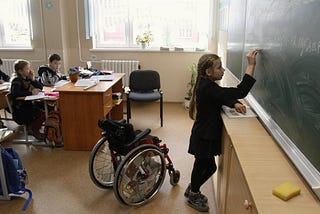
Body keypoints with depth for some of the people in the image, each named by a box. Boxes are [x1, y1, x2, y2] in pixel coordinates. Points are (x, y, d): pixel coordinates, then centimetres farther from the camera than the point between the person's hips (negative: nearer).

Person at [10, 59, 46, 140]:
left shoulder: (27, 78, 9)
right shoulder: (17, 80, -12)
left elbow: (40, 87, 10)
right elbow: (15, 93, -30)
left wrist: (33, 79, -4)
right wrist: (31, 92, -27)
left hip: (28, 105, 8)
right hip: (19, 110, -8)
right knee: (43, 113, -23)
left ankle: (31, 126, 7)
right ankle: (33, 130, 3)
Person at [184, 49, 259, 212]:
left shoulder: (206, 85, 3)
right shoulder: (208, 88, -29)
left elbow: (223, 97, 14)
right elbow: (240, 92, -34)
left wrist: (234, 104, -8)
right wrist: (251, 66, -33)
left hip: (205, 135, 9)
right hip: (204, 137, -9)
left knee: (204, 166, 24)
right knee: (208, 167, 12)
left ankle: (192, 191, 47)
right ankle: (193, 196, 37)